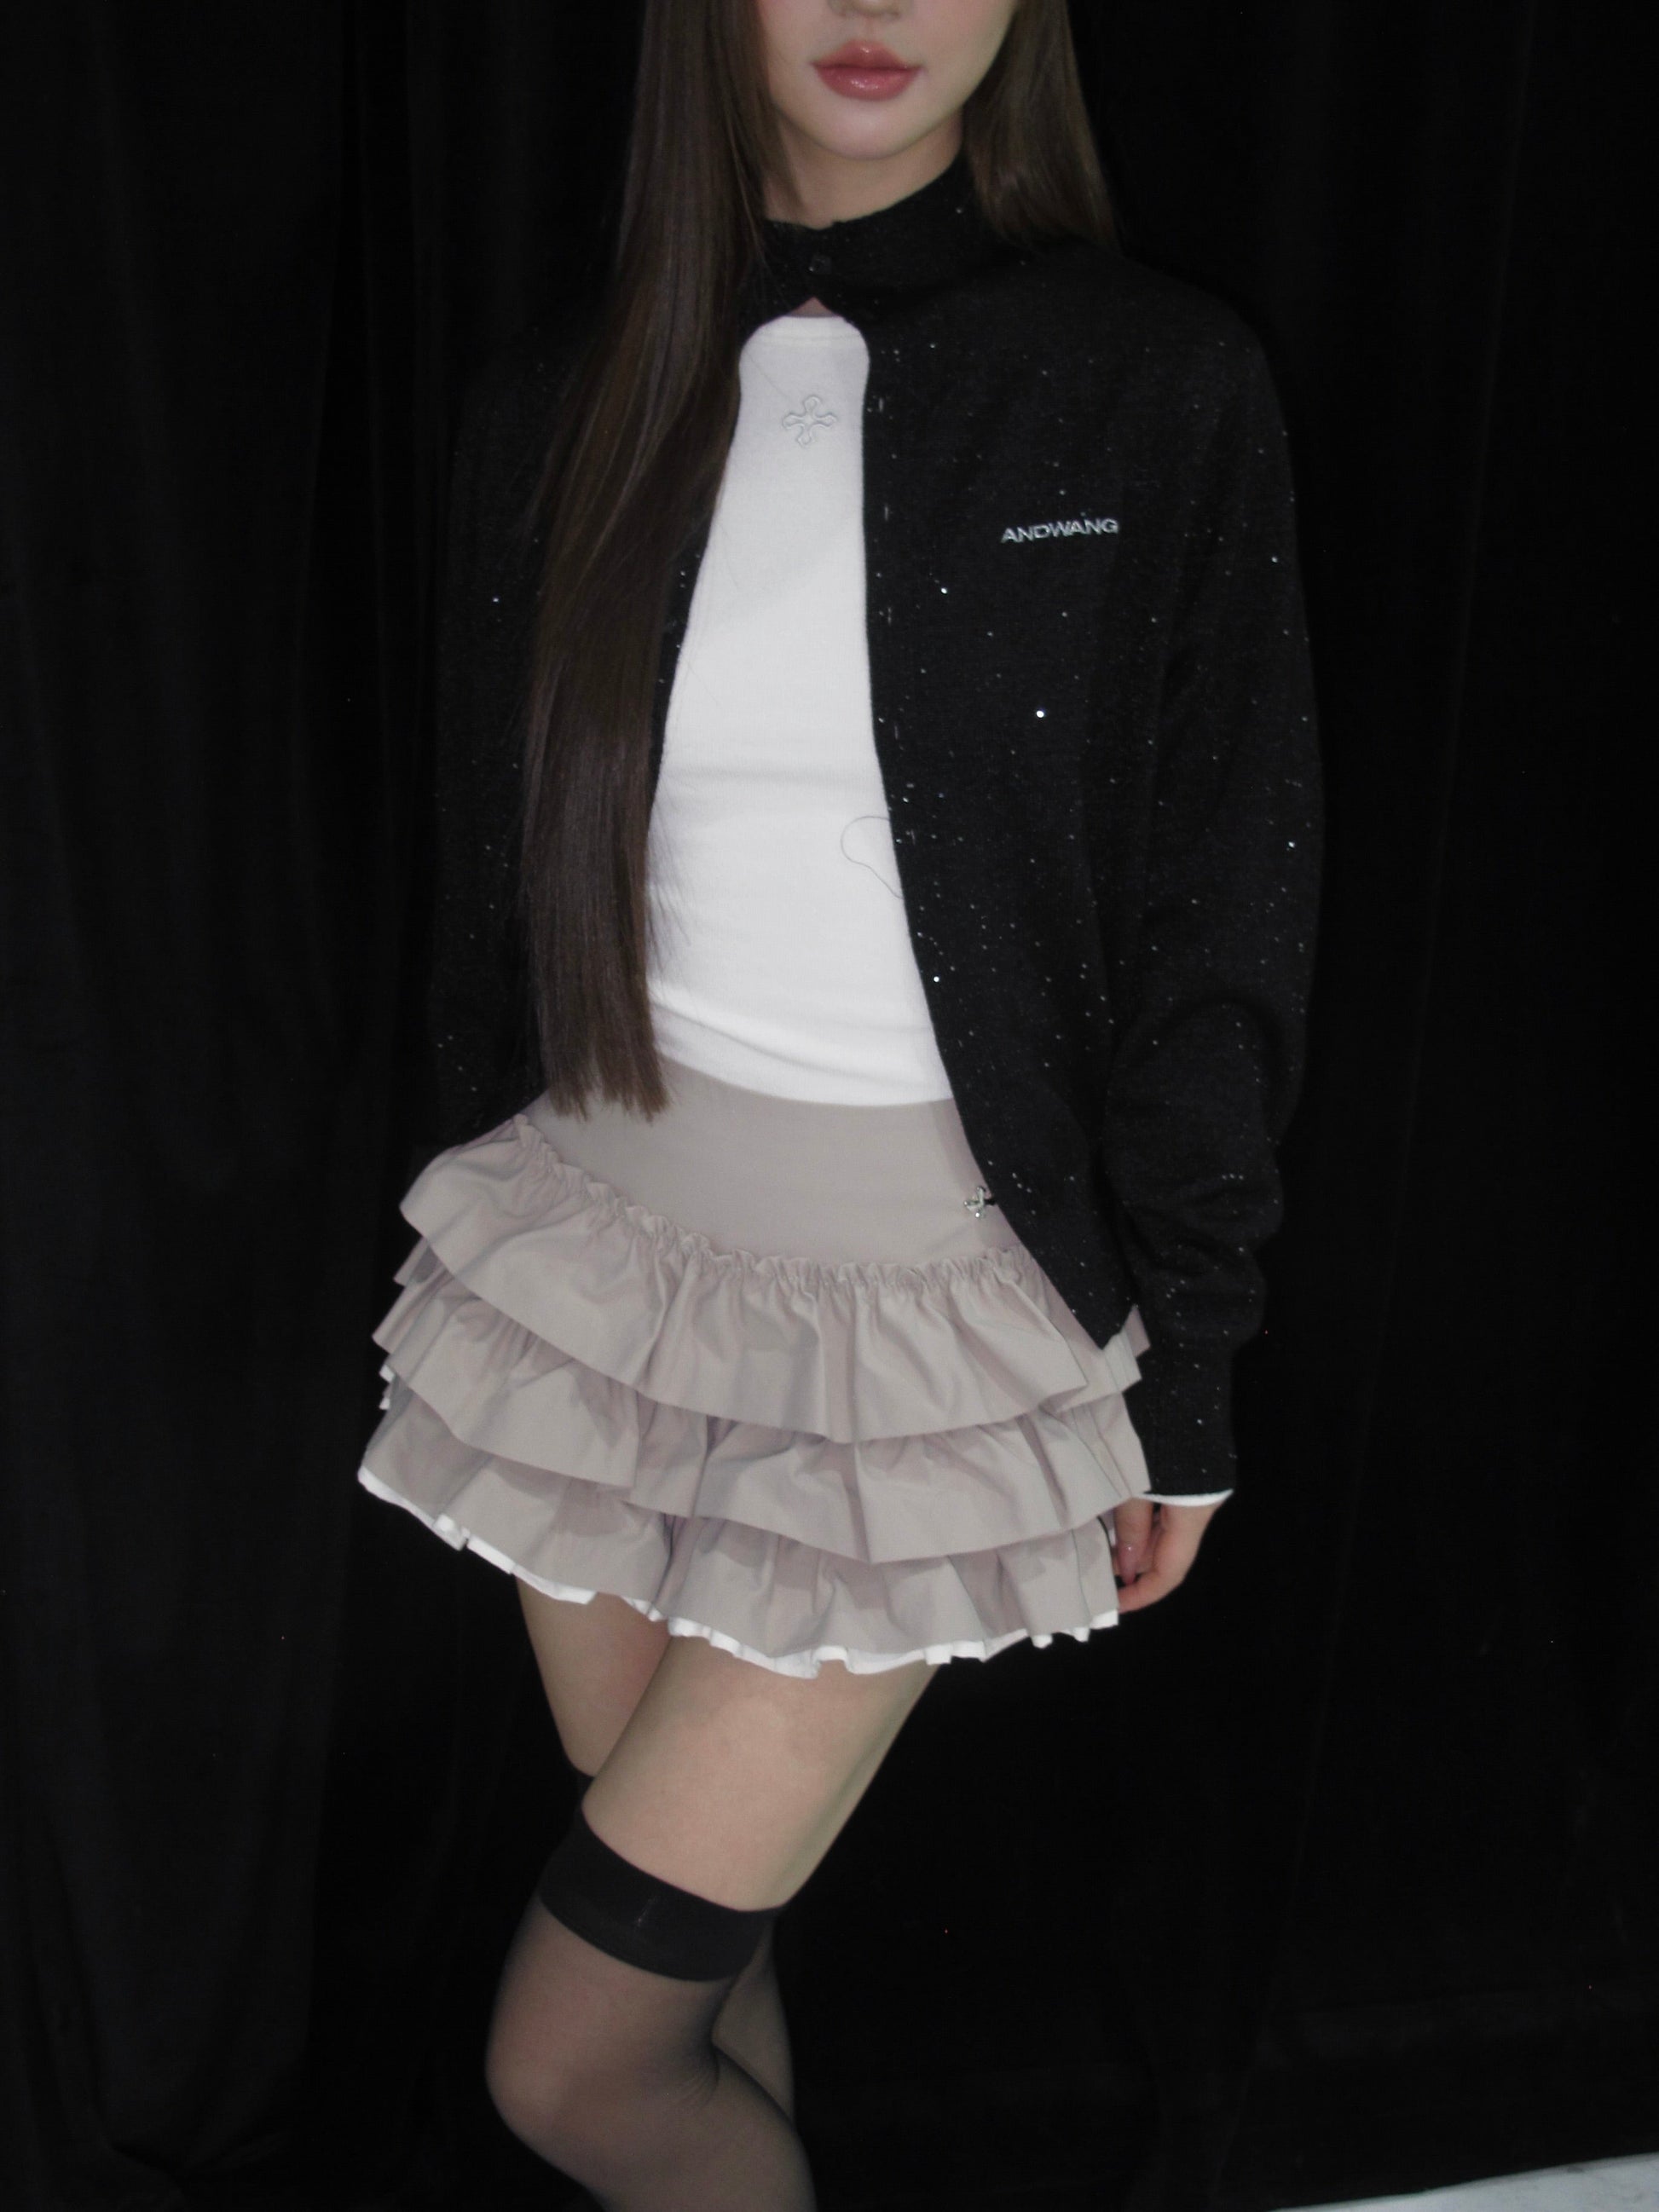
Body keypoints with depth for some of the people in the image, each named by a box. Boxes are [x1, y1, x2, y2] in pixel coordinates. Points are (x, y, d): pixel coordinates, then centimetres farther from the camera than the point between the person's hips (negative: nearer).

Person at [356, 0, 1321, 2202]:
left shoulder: (1159, 390, -8)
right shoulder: (564, 400, 2)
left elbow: (1221, 932, -5)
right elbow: (493, 883, 9)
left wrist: (1188, 1383, -3)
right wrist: (467, 1240, 15)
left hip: (936, 1301, -3)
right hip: (604, 1239, 4)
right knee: (695, 1942, 18)